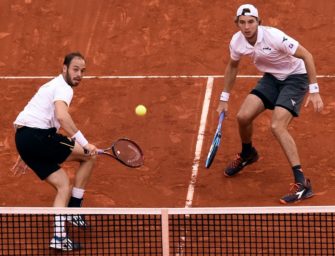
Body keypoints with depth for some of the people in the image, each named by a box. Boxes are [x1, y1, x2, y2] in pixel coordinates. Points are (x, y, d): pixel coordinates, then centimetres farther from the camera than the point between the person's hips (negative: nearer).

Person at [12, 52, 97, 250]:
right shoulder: (63, 88, -6)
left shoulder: (53, 86, 28)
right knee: (89, 156, 0)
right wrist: (84, 144, -27)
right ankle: (74, 209, 5)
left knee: (64, 184, 11)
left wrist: (26, 154, 38)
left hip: (23, 137, 10)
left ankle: (59, 237, 0)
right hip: (37, 137, -10)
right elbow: (62, 116, -26)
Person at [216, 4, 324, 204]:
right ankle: (248, 154, 31)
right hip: (272, 77, 6)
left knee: (277, 127, -23)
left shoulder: (274, 37, -31)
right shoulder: (237, 42, -12)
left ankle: (302, 184, -24)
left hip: (295, 77, -6)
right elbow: (233, 66, 11)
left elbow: (307, 56, -25)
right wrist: (224, 99, 15)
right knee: (243, 116, -5)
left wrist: (314, 91, -27)